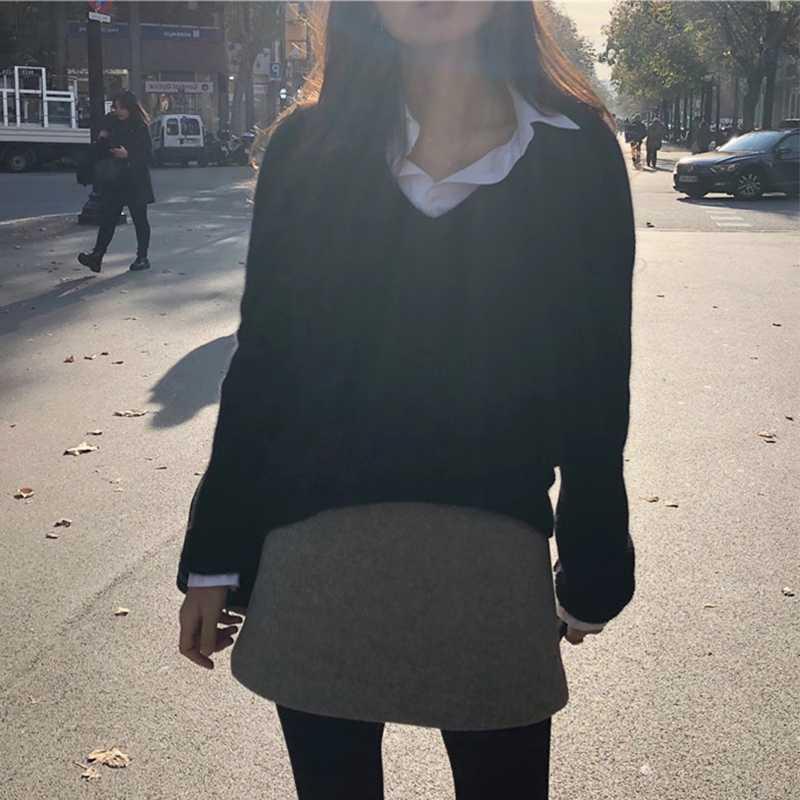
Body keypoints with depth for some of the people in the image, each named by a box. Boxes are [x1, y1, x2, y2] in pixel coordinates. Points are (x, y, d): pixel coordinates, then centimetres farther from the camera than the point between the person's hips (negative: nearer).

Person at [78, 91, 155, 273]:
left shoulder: (140, 129, -5)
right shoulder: (112, 125, 9)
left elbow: (147, 155, -10)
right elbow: (98, 152, 14)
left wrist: (127, 155, -21)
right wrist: (101, 140, -6)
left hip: (136, 182, -4)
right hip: (113, 182, 4)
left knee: (140, 220, 7)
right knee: (107, 219, -2)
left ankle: (142, 258, 16)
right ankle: (97, 256, -8)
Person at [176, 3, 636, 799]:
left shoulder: (575, 156, -4)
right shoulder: (308, 147, -1)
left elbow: (594, 381, 0)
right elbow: (260, 363, 2)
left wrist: (592, 570, 4)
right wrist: (214, 555, 4)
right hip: (314, 563, 1)